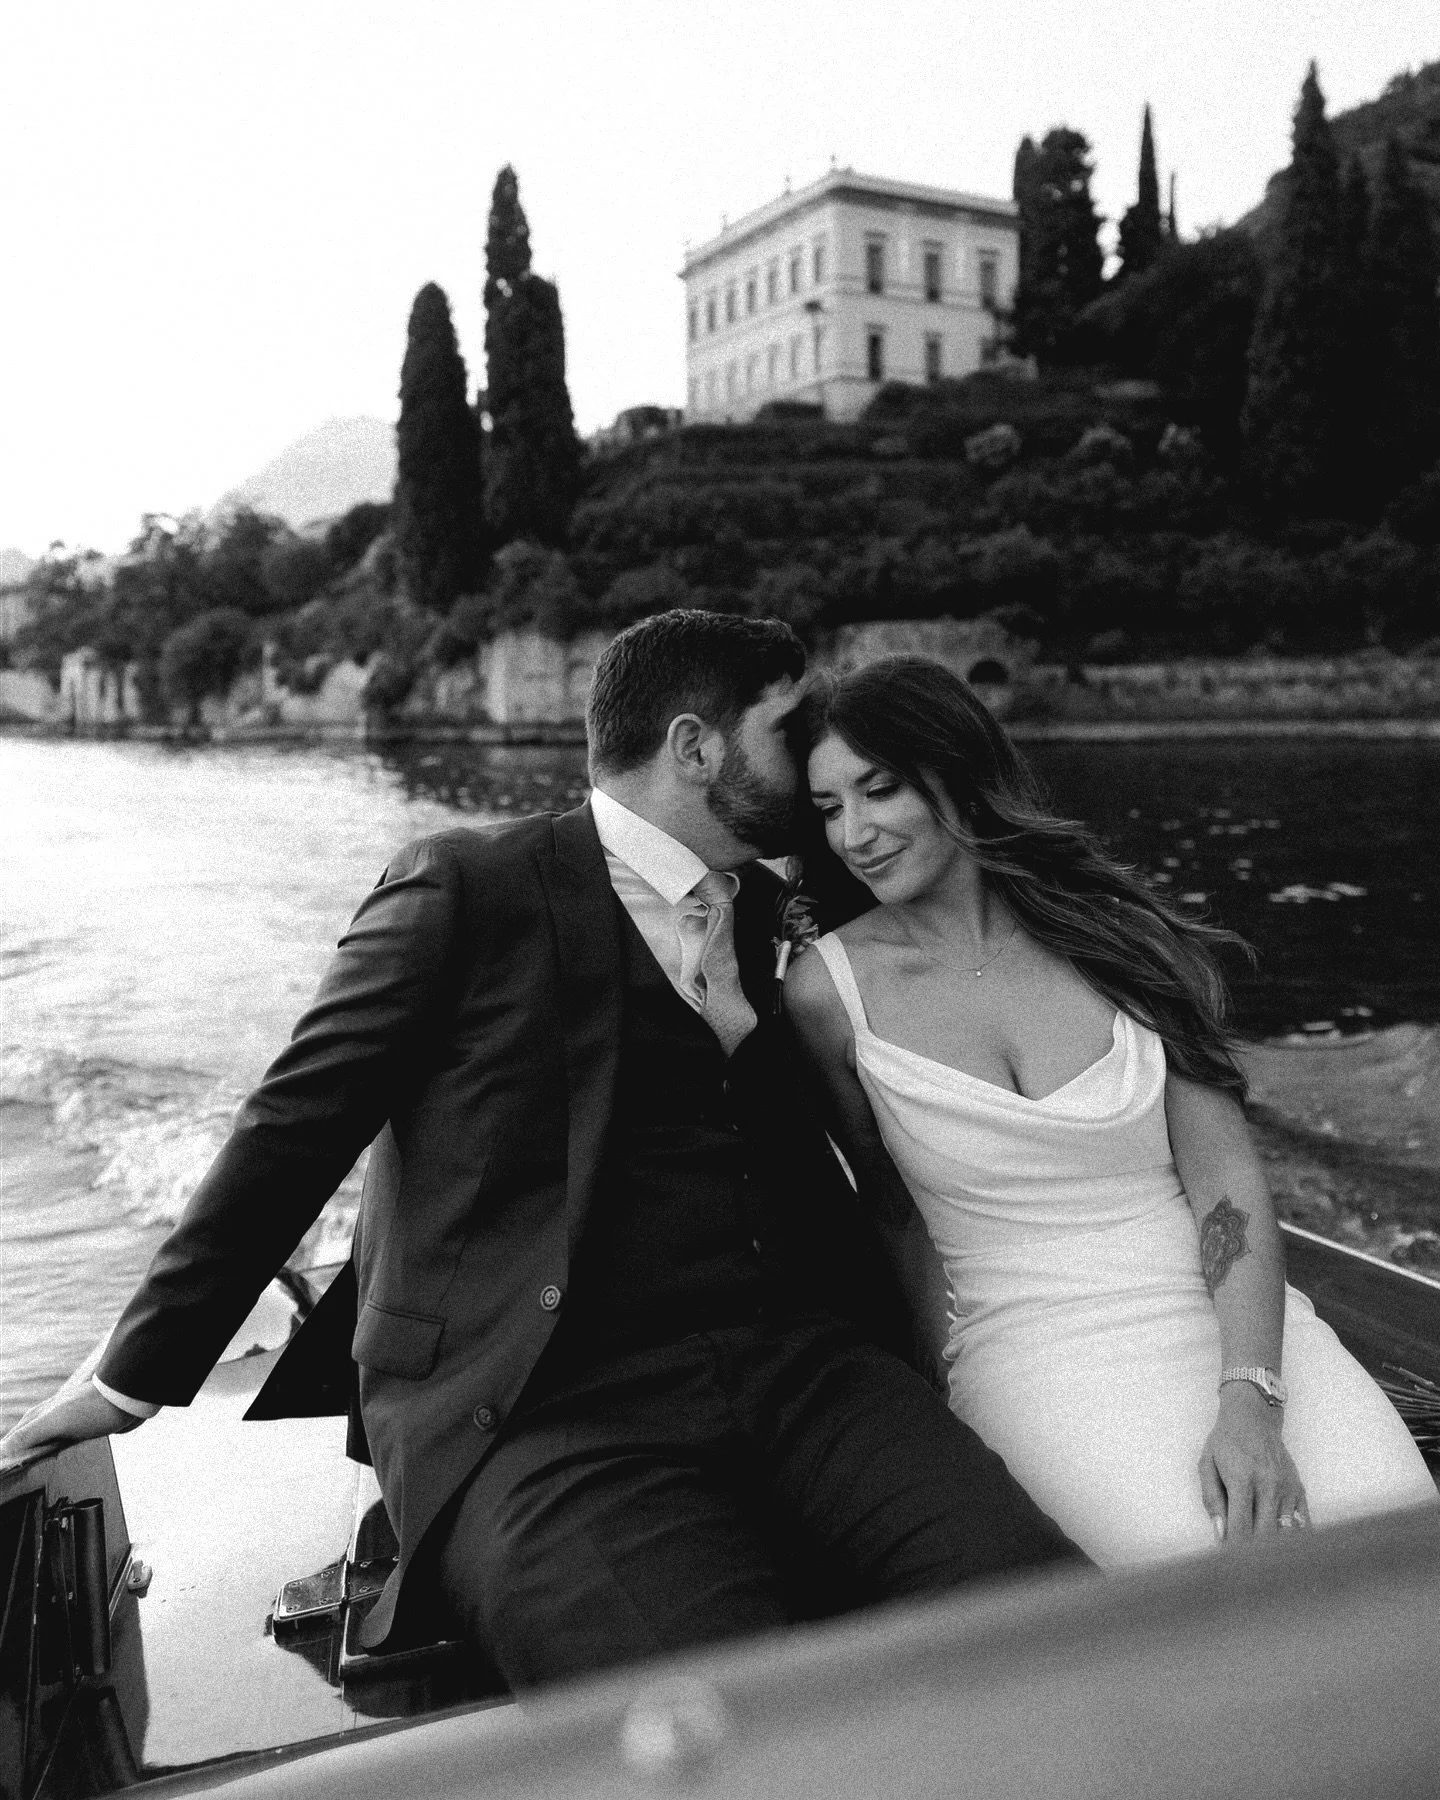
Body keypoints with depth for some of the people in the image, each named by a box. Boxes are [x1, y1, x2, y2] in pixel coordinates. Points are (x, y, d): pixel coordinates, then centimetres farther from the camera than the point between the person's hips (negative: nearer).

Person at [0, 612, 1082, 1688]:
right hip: (534, 1410, -5)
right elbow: (294, 1132, 5)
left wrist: (735, 1017, 4)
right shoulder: (467, 886, 2)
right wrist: (133, 1377, 11)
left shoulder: (761, 915, 20)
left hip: (788, 1361, 6)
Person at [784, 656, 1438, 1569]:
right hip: (1035, 1345, -2)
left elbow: (1227, 1183, -4)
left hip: (1233, 1314, 2)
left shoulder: (1124, 933, 0)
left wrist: (1250, 1400, -17)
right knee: (1202, 1560, -29)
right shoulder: (831, 988, -2)